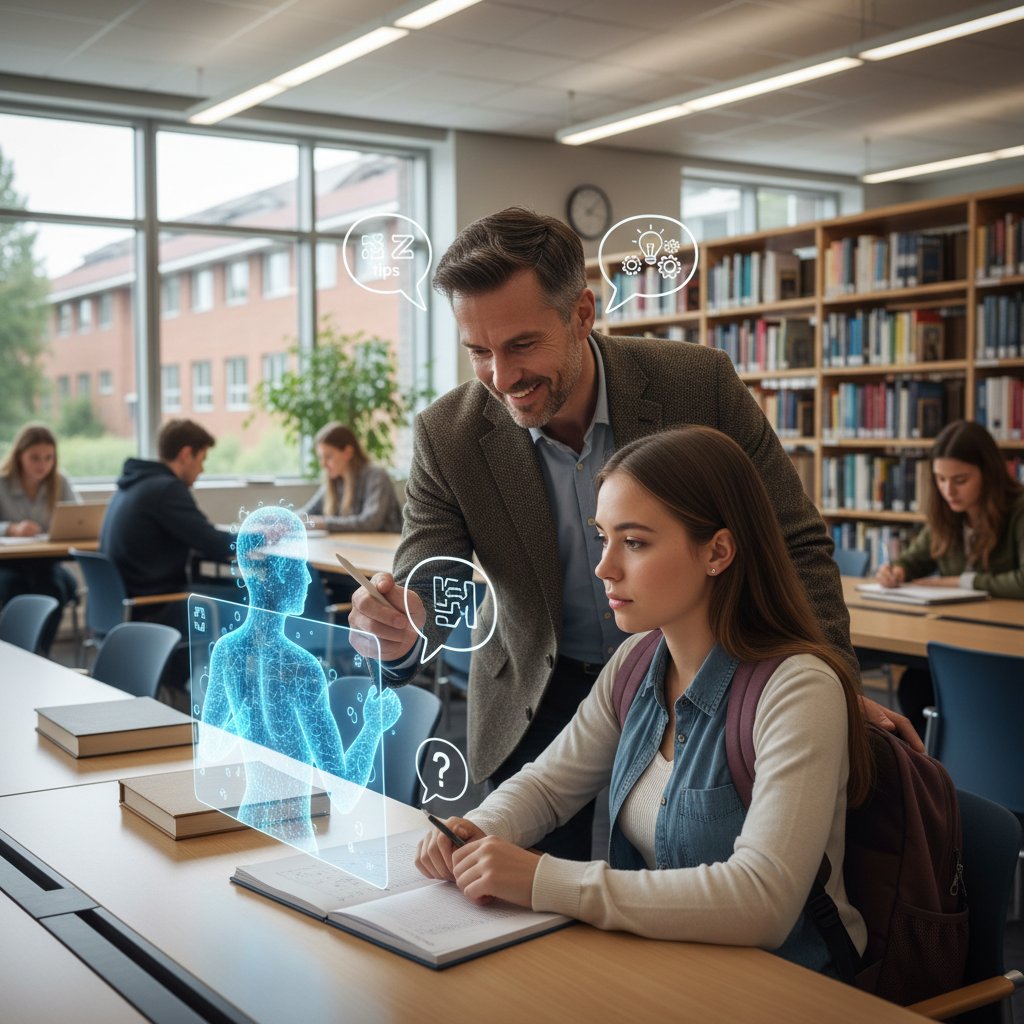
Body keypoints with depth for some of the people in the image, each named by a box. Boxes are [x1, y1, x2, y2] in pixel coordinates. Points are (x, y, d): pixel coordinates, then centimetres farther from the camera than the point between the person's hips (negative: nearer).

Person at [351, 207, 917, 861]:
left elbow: (795, 544, -11)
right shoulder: (448, 435, -15)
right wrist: (402, 631, -37)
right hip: (540, 703, 1)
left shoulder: (700, 384, -18)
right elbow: (425, 580, -13)